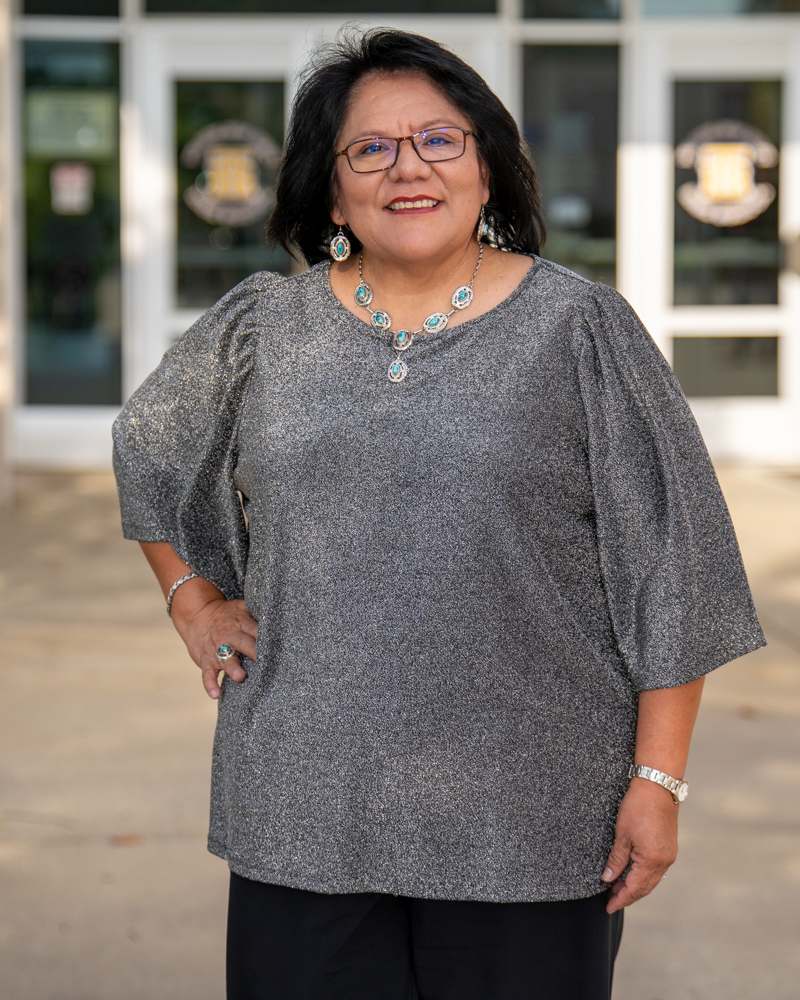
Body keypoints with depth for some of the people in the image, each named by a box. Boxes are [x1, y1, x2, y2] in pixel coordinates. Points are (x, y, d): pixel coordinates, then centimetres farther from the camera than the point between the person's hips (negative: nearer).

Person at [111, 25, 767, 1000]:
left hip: (525, 816, -2)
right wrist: (193, 607, 15)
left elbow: (666, 568, -3)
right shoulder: (258, 330, 8)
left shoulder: (581, 329, -1)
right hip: (306, 811, 3)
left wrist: (658, 777, -8)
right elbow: (144, 451, 26)